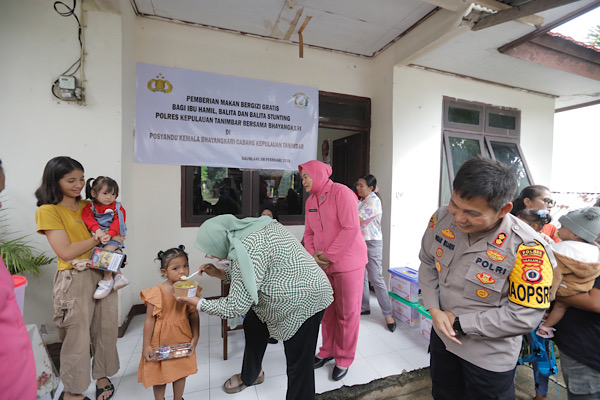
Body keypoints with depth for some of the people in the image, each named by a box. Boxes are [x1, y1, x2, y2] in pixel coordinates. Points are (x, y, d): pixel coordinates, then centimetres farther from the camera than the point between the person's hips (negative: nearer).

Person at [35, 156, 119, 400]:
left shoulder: (89, 206, 10)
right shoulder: (48, 211, -5)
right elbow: (66, 252, -13)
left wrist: (114, 246, -2)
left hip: (103, 274, 5)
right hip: (74, 279, -5)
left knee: (106, 328, 13)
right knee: (77, 335, 7)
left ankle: (102, 376, 33)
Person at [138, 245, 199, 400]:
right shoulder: (156, 293, -20)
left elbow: (194, 315, -3)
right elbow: (149, 319, -12)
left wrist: (195, 337, -5)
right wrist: (146, 346, -7)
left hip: (182, 339, 3)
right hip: (161, 341, -3)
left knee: (181, 372, 22)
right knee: (159, 375, 17)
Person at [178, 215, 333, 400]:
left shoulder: (247, 250, -30)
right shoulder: (250, 228, -2)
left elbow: (235, 307, -22)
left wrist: (199, 304, -8)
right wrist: (221, 274, 5)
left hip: (304, 302, -10)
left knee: (299, 365, 1)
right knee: (252, 324, 23)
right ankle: (250, 375, 48)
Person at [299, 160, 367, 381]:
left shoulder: (341, 192, -14)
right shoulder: (310, 201, 9)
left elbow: (351, 228, -21)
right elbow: (309, 233, 11)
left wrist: (329, 255, -18)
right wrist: (313, 255, -7)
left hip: (348, 262, -6)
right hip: (323, 264, 6)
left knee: (347, 313, 8)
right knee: (327, 310, 16)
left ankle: (344, 359, 28)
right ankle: (327, 351, 38)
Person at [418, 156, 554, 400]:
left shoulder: (526, 248, -30)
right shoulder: (442, 218, -17)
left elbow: (524, 317, -24)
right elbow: (428, 263, -2)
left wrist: (459, 323, -20)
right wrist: (434, 309, -12)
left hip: (490, 357, -4)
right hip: (442, 338, 4)